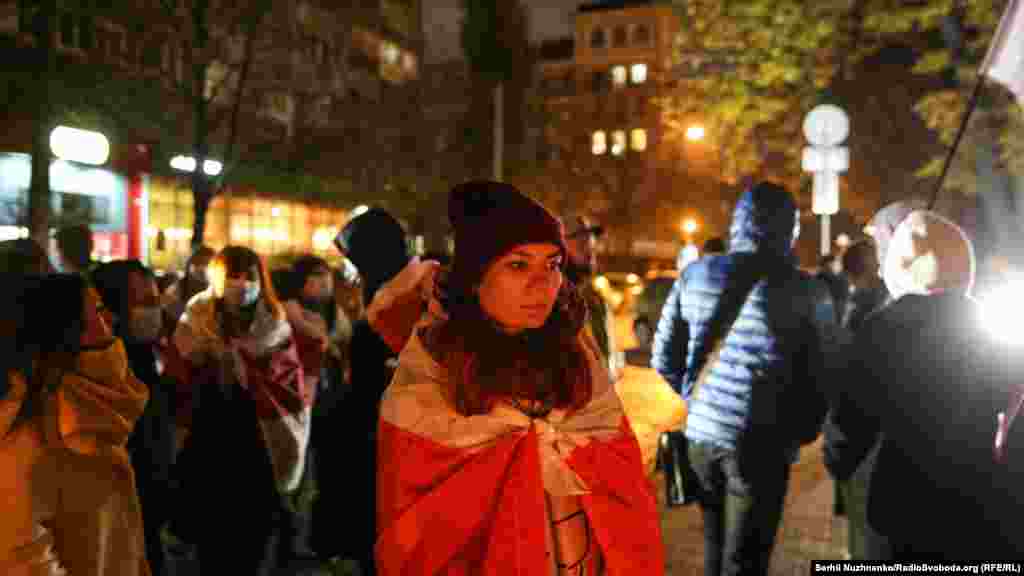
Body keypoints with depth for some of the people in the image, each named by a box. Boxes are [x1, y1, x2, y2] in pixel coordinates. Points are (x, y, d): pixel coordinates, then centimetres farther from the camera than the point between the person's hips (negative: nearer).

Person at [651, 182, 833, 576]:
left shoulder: (694, 274, 1)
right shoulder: (798, 288, -8)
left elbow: (664, 359, 2)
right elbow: (816, 374, -7)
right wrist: (802, 434, 10)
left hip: (700, 431, 4)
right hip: (759, 443, -4)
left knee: (715, 544, 22)